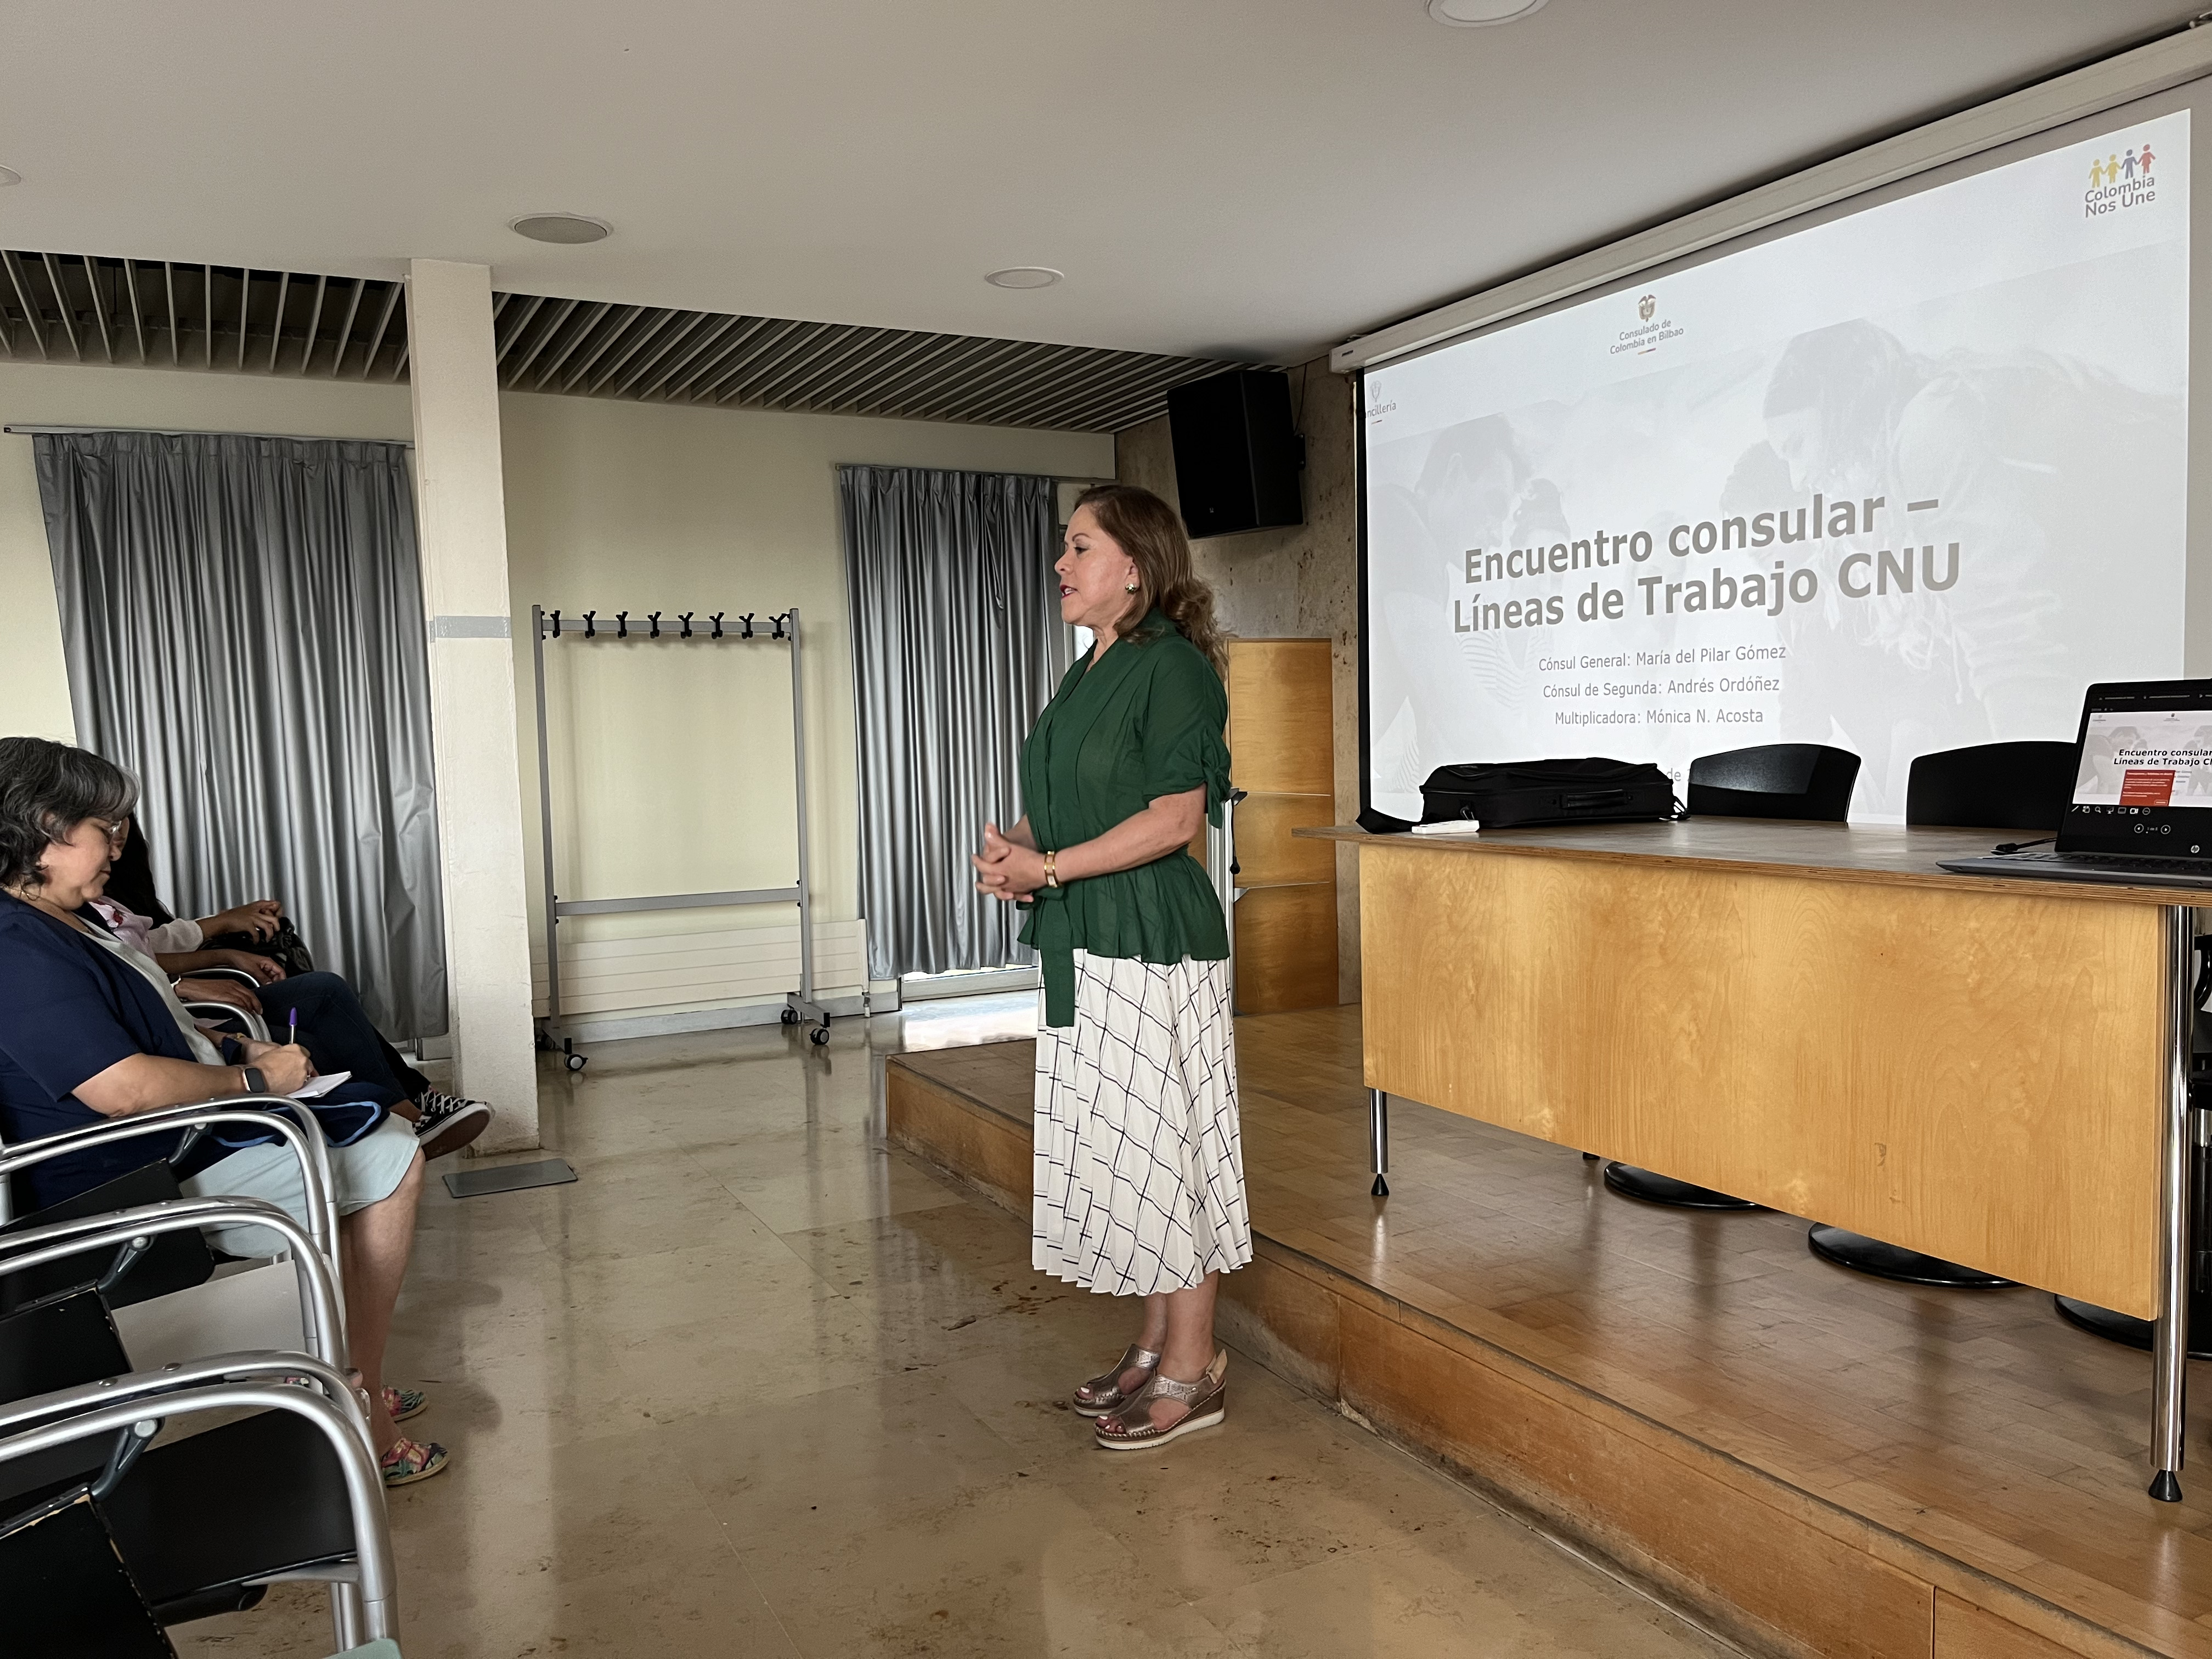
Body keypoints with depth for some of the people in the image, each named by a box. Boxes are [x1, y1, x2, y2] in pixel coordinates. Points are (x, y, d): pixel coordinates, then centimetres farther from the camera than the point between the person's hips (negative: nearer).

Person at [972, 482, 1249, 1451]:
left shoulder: (1173, 666, -11)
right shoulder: (1090, 674, 17)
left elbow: (1174, 818, -18)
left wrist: (1048, 869, -17)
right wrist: (1018, 850, 3)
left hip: (1152, 947, -9)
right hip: (1085, 949, 9)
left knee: (1161, 1144, -1)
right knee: (1118, 1147, 14)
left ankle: (1192, 1372, 13)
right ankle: (1155, 1348, 28)